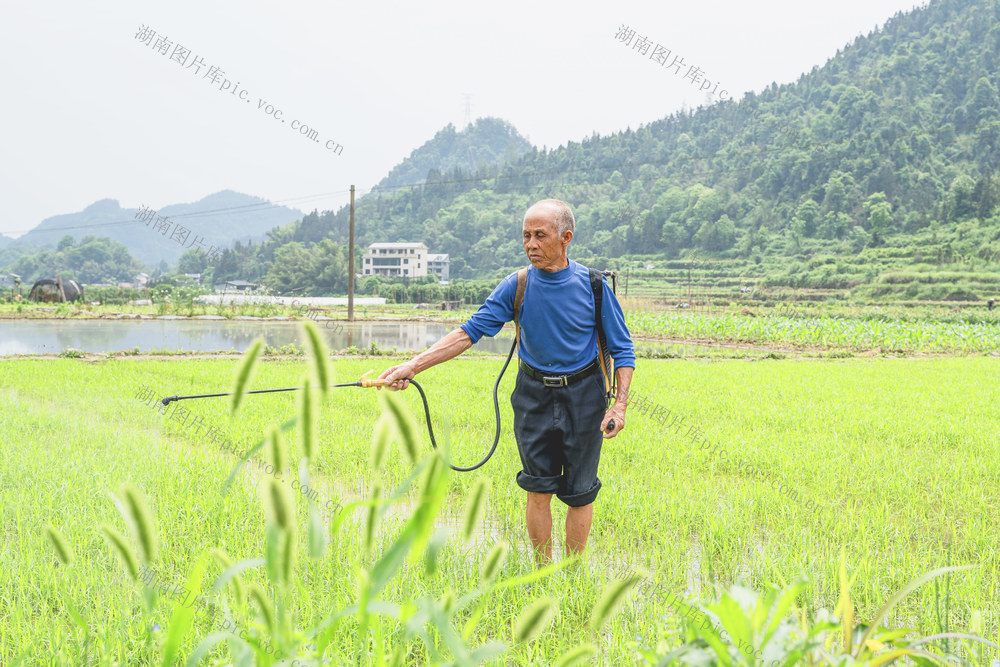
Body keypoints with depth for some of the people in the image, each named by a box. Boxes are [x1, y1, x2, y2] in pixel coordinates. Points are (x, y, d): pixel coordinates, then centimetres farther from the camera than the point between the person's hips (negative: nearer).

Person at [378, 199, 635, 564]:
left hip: (583, 395, -1)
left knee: (579, 492, 4)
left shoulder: (593, 285, -11)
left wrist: (620, 403, -15)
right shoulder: (516, 286, -7)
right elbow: (470, 332, -11)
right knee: (539, 488, 4)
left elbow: (622, 349, -3)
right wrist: (413, 365, -21)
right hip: (534, 394, 2)